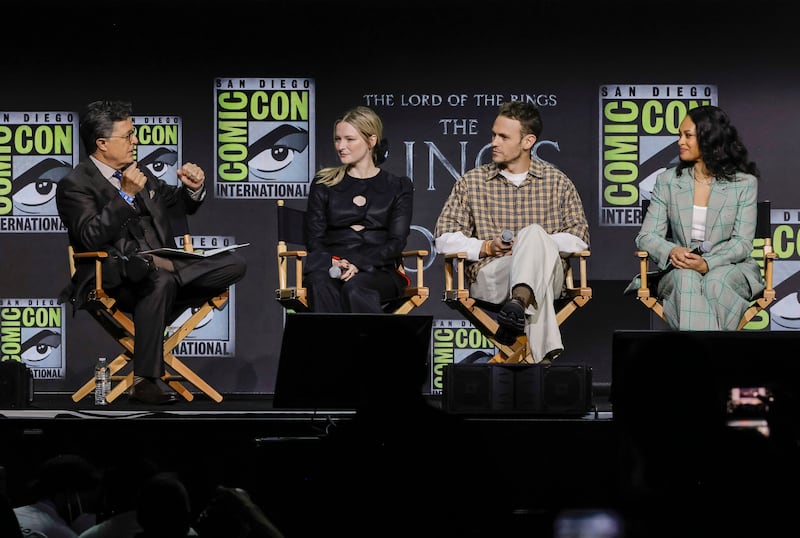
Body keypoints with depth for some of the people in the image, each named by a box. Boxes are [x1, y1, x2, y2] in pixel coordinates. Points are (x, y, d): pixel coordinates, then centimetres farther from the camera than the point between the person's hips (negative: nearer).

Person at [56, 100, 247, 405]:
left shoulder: (138, 173, 21)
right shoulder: (75, 185, -3)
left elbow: (177, 207, 32)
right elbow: (91, 238, -18)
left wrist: (193, 188, 9)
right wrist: (126, 195, -22)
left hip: (161, 267, 8)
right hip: (114, 279, -8)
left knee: (233, 264, -10)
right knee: (161, 281, -40)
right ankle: (143, 382, -37)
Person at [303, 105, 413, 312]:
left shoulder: (398, 187, 14)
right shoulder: (324, 185, 18)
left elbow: (396, 242, 2)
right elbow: (314, 238, 10)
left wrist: (358, 264, -16)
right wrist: (333, 263, -14)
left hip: (379, 271, -1)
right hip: (331, 267, 1)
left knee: (355, 287, -38)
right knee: (321, 284, -37)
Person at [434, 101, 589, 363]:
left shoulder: (557, 182, 16)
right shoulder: (471, 182, 15)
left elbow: (579, 237, 10)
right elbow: (444, 238, 11)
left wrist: (533, 243, -7)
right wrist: (486, 247, -8)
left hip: (547, 272, 0)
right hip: (489, 275, 0)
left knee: (533, 233, -36)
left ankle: (518, 302, -66)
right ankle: (543, 349, -56)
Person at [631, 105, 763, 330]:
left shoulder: (744, 183, 2)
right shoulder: (667, 181, 8)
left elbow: (742, 243, -4)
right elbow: (647, 236, 3)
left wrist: (707, 263, -24)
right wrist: (672, 252, -21)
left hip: (730, 266, -1)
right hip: (680, 268, 1)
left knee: (715, 282, -36)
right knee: (686, 280, -35)